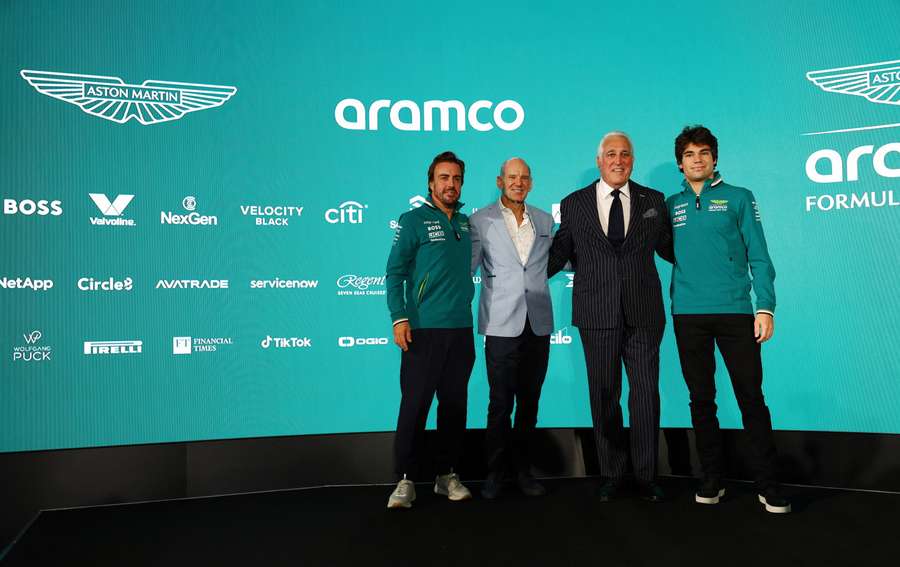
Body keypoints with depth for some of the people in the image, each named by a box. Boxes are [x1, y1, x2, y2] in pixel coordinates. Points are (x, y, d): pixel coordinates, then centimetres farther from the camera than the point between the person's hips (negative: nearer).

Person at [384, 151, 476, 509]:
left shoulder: (467, 222, 14)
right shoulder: (414, 220, -1)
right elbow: (394, 273, -5)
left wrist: (466, 308, 10)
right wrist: (399, 318, -15)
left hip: (461, 328, 5)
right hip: (423, 329, -5)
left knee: (455, 404, 9)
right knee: (414, 404, -4)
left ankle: (447, 475, 21)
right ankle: (405, 479, 5)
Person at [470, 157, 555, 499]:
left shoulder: (544, 220, 13)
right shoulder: (481, 221, 1)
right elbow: (467, 267, 1)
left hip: (538, 324, 4)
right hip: (502, 325, -3)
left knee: (529, 401, 10)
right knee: (500, 403, 0)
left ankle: (522, 469, 22)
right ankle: (496, 471, 15)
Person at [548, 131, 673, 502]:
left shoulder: (653, 201, 8)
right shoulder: (574, 204, 5)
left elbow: (668, 248, 13)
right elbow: (560, 253, 9)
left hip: (643, 313, 1)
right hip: (597, 315, 0)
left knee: (646, 395, 4)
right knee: (604, 397, 8)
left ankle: (646, 475, 19)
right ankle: (611, 475, 22)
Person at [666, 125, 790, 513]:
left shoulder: (738, 198, 6)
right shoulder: (672, 205, 12)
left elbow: (759, 257, 1)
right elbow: (667, 252, 13)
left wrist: (765, 307, -8)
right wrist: (671, 305, 0)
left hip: (735, 311, -2)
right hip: (688, 314, 2)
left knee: (751, 398, -1)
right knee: (701, 399, 8)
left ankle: (767, 485, 8)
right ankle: (711, 480, 18)